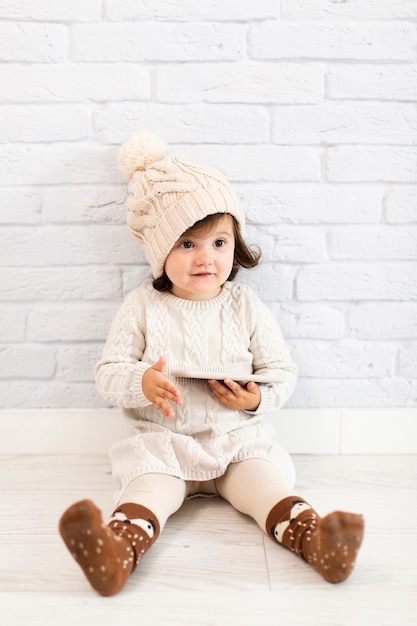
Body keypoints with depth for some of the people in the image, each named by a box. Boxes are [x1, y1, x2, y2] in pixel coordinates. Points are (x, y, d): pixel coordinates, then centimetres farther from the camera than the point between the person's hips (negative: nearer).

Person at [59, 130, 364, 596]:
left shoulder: (247, 307, 4)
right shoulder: (142, 306, 1)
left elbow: (281, 370, 7)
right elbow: (108, 372, 0)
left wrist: (258, 396, -15)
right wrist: (143, 383, -23)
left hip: (239, 439, 2)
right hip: (164, 441, -1)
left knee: (267, 483, -24)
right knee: (148, 486, -28)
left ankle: (315, 540, -42)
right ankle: (118, 552, -49)